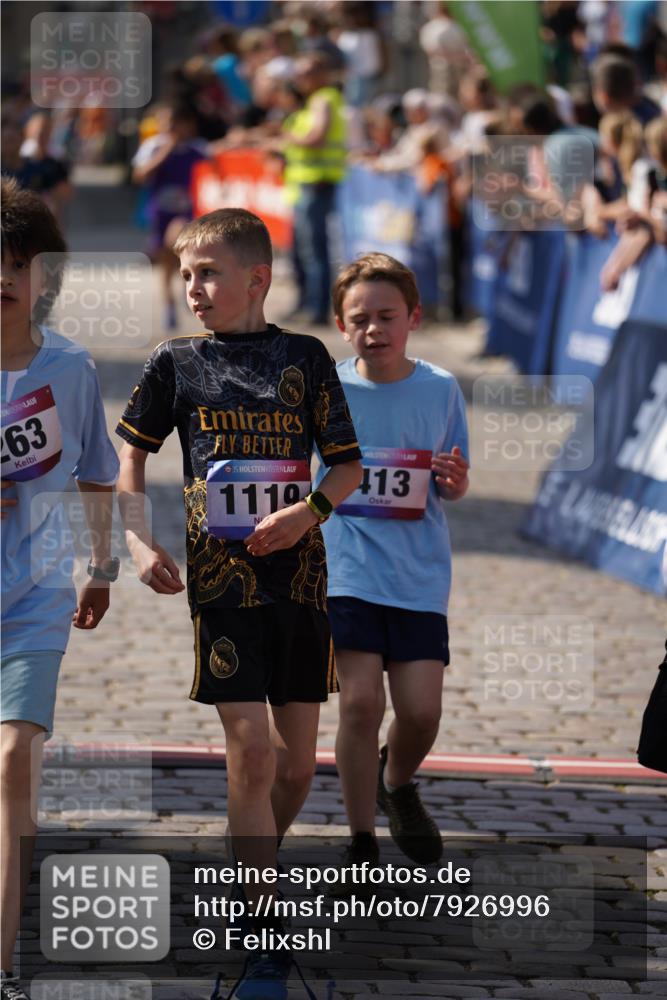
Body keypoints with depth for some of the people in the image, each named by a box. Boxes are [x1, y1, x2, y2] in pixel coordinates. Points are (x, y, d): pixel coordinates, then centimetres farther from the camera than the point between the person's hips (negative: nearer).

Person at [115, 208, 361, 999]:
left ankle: (255, 869, 32)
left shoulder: (304, 358, 4)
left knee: (297, 763, 5)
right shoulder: (176, 363, 3)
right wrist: (139, 542, -1)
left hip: (297, 577, 2)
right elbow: (129, 456, 12)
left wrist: (310, 511, -12)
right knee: (251, 750, -10)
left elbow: (347, 465, 8)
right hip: (222, 578, -2)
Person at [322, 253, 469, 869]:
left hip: (420, 574, 2)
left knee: (421, 709, -3)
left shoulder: (440, 390, 0)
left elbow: (451, 487, 10)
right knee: (361, 702, -11)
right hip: (349, 568, -1)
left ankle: (397, 784, 33)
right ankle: (361, 845, 2)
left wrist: (456, 483, -12)